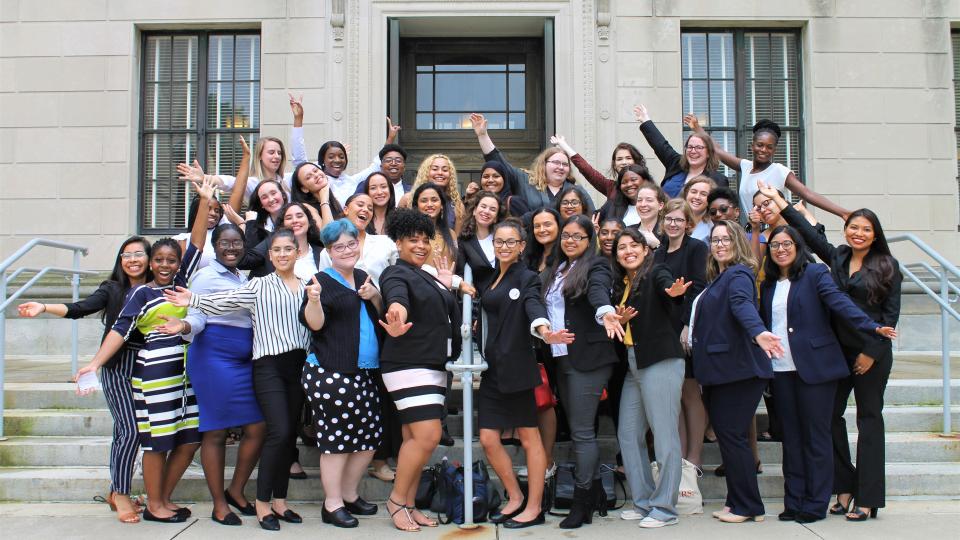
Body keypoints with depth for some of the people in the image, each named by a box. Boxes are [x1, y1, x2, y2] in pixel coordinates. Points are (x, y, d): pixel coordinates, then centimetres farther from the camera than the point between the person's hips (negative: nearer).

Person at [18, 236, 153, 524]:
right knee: (130, 429, -11)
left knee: (123, 431, 10)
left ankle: (116, 492, 22)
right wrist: (44, 307, -21)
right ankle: (121, 494, 2)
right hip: (117, 365, -3)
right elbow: (78, 309, -9)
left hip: (145, 368, 3)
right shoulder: (112, 289, 2)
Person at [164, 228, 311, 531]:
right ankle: (262, 502, 1)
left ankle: (279, 500, 19)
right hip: (269, 365, -4)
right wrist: (194, 300, -20)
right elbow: (224, 302, -8)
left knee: (290, 434, 7)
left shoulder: (307, 287, 12)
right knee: (279, 432, -13)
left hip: (299, 365, 4)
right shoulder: (259, 285, 3)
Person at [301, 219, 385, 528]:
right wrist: (314, 300, -31)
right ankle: (332, 505, 9)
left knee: (368, 437, 10)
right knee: (337, 437, -3)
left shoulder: (364, 278, 15)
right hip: (330, 373, -7)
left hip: (365, 372, 7)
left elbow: (382, 317, 20)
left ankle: (350, 495, 26)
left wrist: (375, 298, 0)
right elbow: (314, 323, -12)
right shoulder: (323, 280, -4)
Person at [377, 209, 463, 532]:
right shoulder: (397, 274, -9)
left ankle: (408, 505, 18)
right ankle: (396, 499, 3)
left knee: (415, 438, 11)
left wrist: (445, 288, 12)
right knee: (428, 436, -15)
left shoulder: (428, 277, 17)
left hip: (433, 367, 8)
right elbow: (396, 295, -34)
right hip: (408, 366, -8)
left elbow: (446, 313, 26)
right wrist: (397, 310, -56)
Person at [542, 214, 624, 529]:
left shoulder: (596, 267, -4)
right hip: (561, 358, 7)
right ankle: (595, 490, 24)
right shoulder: (554, 271, 17)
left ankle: (582, 504, 4)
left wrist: (606, 312, -44)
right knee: (577, 429, 12)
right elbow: (540, 306, 16)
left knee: (582, 431, -4)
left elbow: (598, 291, -24)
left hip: (588, 358, -7)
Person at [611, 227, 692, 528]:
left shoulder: (656, 273, -3)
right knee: (628, 434, 9)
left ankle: (664, 508, 4)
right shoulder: (620, 286, 17)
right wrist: (620, 320, -3)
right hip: (633, 366, 8)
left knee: (664, 435, -4)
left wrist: (674, 292, -49)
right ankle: (643, 502, 20)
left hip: (661, 363, -8)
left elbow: (667, 286, -27)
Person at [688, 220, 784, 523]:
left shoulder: (738, 274, -11)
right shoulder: (719, 278, 18)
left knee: (731, 436, -6)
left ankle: (748, 507, 4)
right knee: (726, 435, 12)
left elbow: (743, 305, -33)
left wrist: (757, 332, -48)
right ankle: (737, 501, 20)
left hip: (738, 370, -9)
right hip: (720, 370, 9)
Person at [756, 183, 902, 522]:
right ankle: (845, 488, 14)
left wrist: (871, 352, -10)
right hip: (837, 349, 4)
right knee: (830, 413, 1)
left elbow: (891, 312, -4)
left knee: (869, 419, 2)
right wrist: (778, 200, 14)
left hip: (872, 352, -4)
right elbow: (808, 232, 13)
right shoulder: (837, 258, 9)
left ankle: (867, 499, 7)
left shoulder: (887, 266, -2)